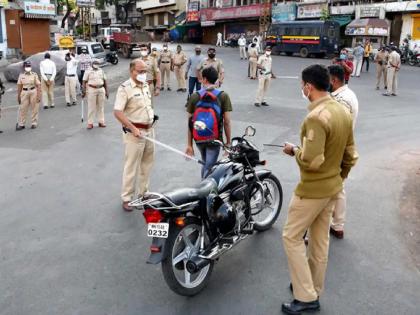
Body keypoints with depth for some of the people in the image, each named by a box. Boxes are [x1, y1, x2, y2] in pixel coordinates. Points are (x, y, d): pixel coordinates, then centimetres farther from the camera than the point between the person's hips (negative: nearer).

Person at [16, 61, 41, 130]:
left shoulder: (34, 75, 0)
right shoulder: (21, 75, 7)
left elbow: (38, 85, -2)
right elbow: (19, 86, 9)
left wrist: (38, 95, -9)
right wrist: (18, 96, 6)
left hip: (33, 92, -2)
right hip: (24, 92, 2)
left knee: (34, 109, 5)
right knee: (22, 109, 1)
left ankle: (34, 123, 17)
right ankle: (21, 124, 9)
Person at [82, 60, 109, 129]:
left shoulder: (101, 71, 14)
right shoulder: (88, 71, 1)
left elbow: (105, 82, 16)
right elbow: (84, 82, -2)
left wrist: (106, 91, 11)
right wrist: (84, 92, -10)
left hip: (101, 90, 4)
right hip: (91, 90, -4)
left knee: (100, 107, 9)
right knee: (91, 107, -2)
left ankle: (101, 122, 16)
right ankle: (90, 123, 2)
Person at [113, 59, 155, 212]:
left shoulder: (146, 86, 9)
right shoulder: (125, 88, -15)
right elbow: (117, 112, -20)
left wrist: (151, 117, 15)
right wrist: (133, 129, -24)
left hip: (149, 130, 8)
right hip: (135, 132, -7)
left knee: (146, 165, 16)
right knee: (131, 166, -1)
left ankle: (143, 193, 31)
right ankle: (127, 198, 10)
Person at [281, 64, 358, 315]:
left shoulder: (316, 117, -26)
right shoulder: (343, 112, 3)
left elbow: (311, 161, -30)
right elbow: (351, 155, 9)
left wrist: (294, 150, -11)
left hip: (312, 190, -9)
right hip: (333, 188, 9)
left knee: (292, 237, 5)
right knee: (320, 240, 18)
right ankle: (314, 291, 34)